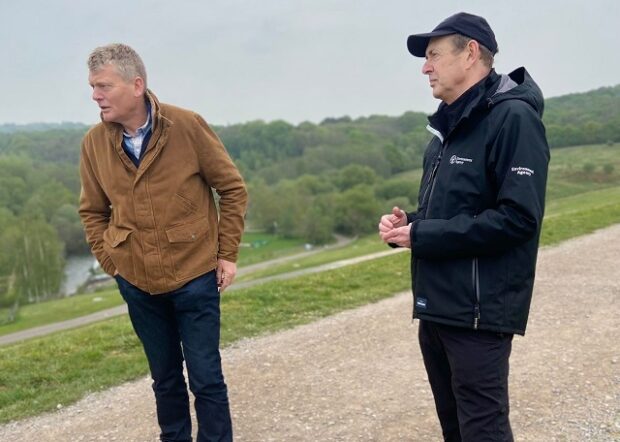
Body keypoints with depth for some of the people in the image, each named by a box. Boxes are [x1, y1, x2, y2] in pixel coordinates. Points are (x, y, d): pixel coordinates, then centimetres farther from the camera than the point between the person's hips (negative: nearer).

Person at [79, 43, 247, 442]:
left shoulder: (188, 126, -12)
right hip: (137, 282, 3)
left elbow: (233, 188, -4)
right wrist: (109, 260, 3)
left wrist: (228, 254, -4)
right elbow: (93, 211, 11)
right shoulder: (94, 142, -3)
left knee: (206, 378, 4)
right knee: (165, 378, 17)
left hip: (195, 277, -3)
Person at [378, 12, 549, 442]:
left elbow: (518, 216, -23)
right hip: (437, 308, 9)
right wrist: (407, 224, 0)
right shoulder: (450, 125, 14)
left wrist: (421, 236, -19)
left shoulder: (513, 117, -14)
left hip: (479, 312, -9)